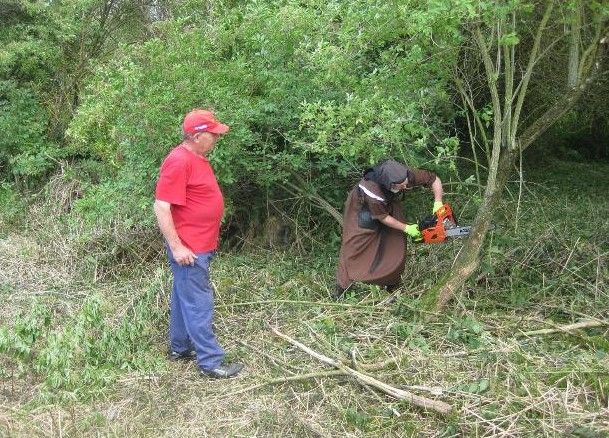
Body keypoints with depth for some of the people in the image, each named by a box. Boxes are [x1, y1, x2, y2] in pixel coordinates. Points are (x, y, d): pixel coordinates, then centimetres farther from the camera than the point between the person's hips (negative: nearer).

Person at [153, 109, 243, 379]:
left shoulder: (197, 158, 11)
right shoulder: (179, 162, -20)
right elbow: (161, 207, -23)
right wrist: (176, 247, -23)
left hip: (201, 246, 10)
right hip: (188, 249, -10)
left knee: (184, 298, 19)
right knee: (199, 304, -4)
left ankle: (179, 348, 31)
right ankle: (210, 362, 4)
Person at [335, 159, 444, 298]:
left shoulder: (407, 175, -34)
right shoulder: (373, 190, -44)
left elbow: (435, 180, -19)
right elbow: (382, 217, -28)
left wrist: (438, 205, -29)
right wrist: (406, 228, -21)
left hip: (388, 204, 5)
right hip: (362, 210, -5)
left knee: (396, 244, -2)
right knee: (354, 248, -5)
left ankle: (393, 288, 12)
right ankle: (341, 291, 5)